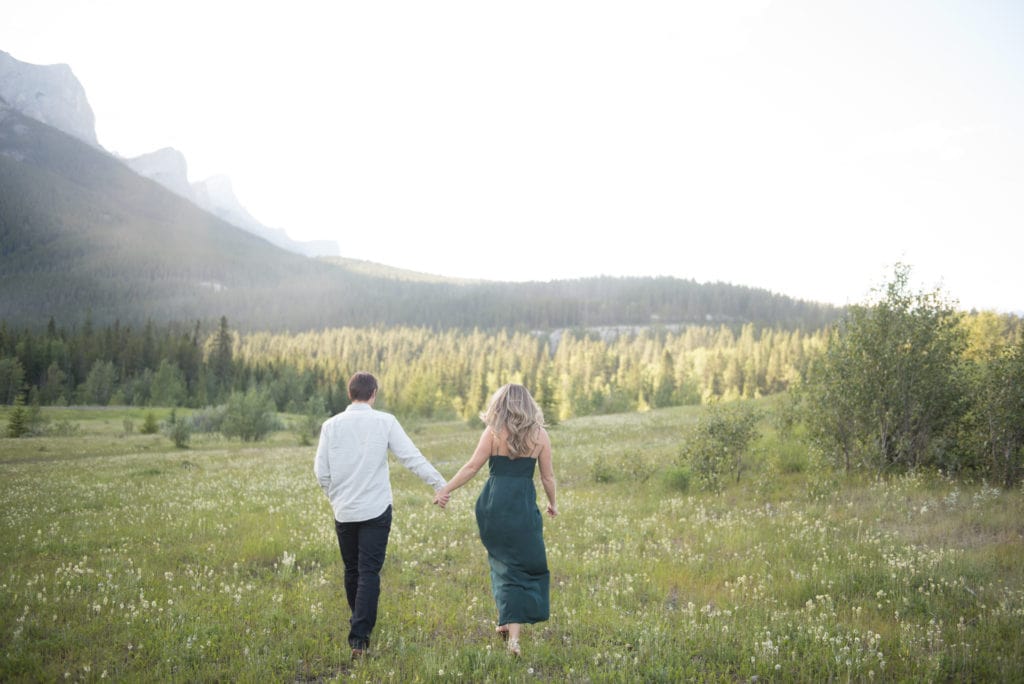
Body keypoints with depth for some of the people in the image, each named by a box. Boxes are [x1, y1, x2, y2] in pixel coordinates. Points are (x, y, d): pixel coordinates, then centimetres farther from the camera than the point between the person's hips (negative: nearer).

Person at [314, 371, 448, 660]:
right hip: (376, 510, -3)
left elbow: (321, 472, 2)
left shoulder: (331, 425, 0)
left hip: (344, 511, 3)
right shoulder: (385, 421, -6)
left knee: (352, 571, 17)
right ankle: (359, 638, -7)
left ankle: (360, 626, 34)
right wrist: (440, 484, -3)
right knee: (369, 573, 0)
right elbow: (412, 457, -9)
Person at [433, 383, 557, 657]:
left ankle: (507, 621, 25)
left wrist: (445, 490, 7)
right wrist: (552, 503, 24)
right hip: (524, 506, -1)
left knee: (503, 562, 20)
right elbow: (548, 476, 7)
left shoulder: (494, 432, 0)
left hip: (493, 503, 1)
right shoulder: (539, 435, 4)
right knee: (527, 566, 7)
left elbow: (472, 467, -3)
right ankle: (513, 635, 0)